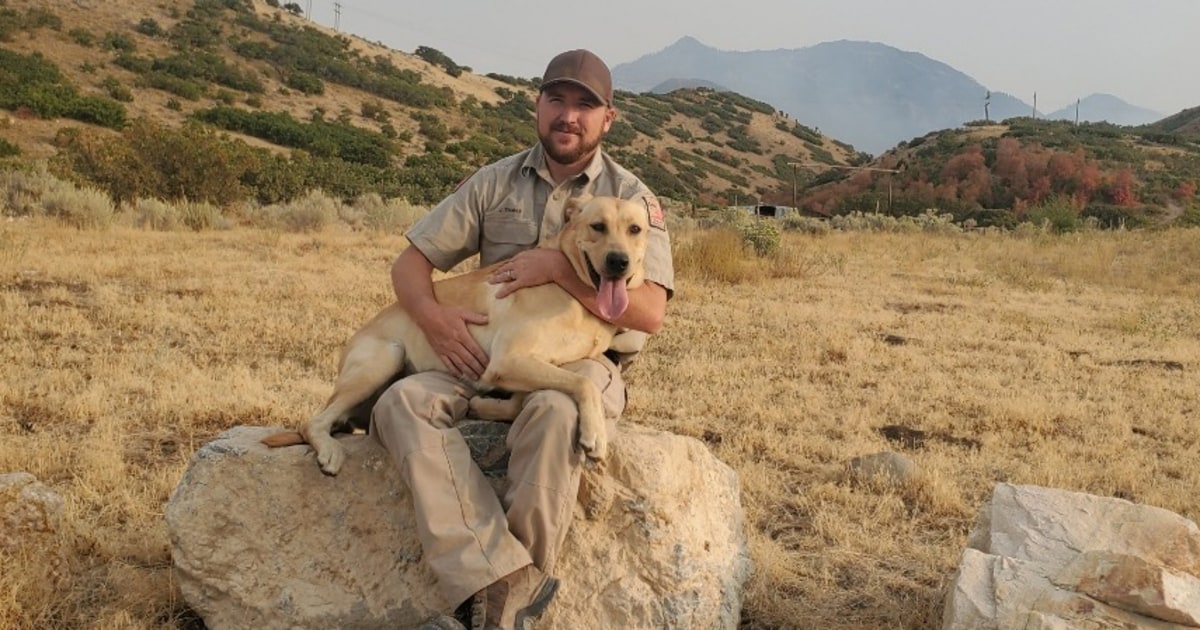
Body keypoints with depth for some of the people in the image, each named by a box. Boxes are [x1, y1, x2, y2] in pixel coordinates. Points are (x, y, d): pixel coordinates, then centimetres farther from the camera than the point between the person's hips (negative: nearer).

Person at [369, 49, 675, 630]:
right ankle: (506, 582, -36)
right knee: (402, 401, -26)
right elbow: (410, 262, 9)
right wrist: (432, 315, -13)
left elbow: (649, 312, -9)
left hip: (582, 361, -3)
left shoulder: (632, 199, 3)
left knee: (554, 413, -38)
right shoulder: (494, 183, 11)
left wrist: (558, 267, -16)